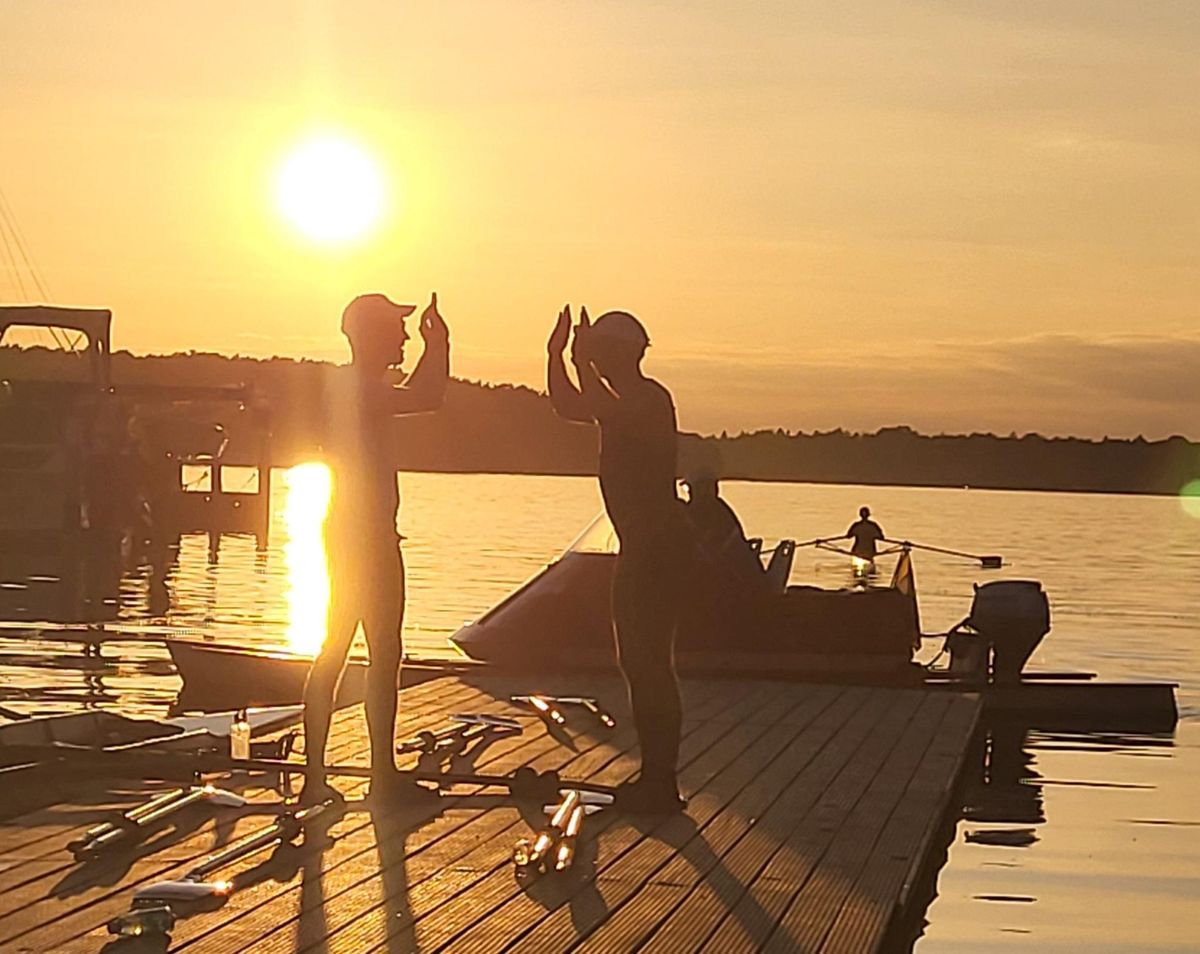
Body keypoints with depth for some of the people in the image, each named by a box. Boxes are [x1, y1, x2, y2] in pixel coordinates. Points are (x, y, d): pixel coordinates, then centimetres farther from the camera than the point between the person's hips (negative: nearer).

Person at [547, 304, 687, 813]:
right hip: (640, 545, 11)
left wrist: (581, 359, -17)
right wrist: (557, 354, 16)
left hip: (658, 546, -11)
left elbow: (600, 409, -29)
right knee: (639, 661, 12)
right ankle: (654, 777, 18)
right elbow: (567, 406, 26)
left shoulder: (649, 398, -14)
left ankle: (661, 781, -9)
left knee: (650, 661, -11)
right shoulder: (625, 401, 17)